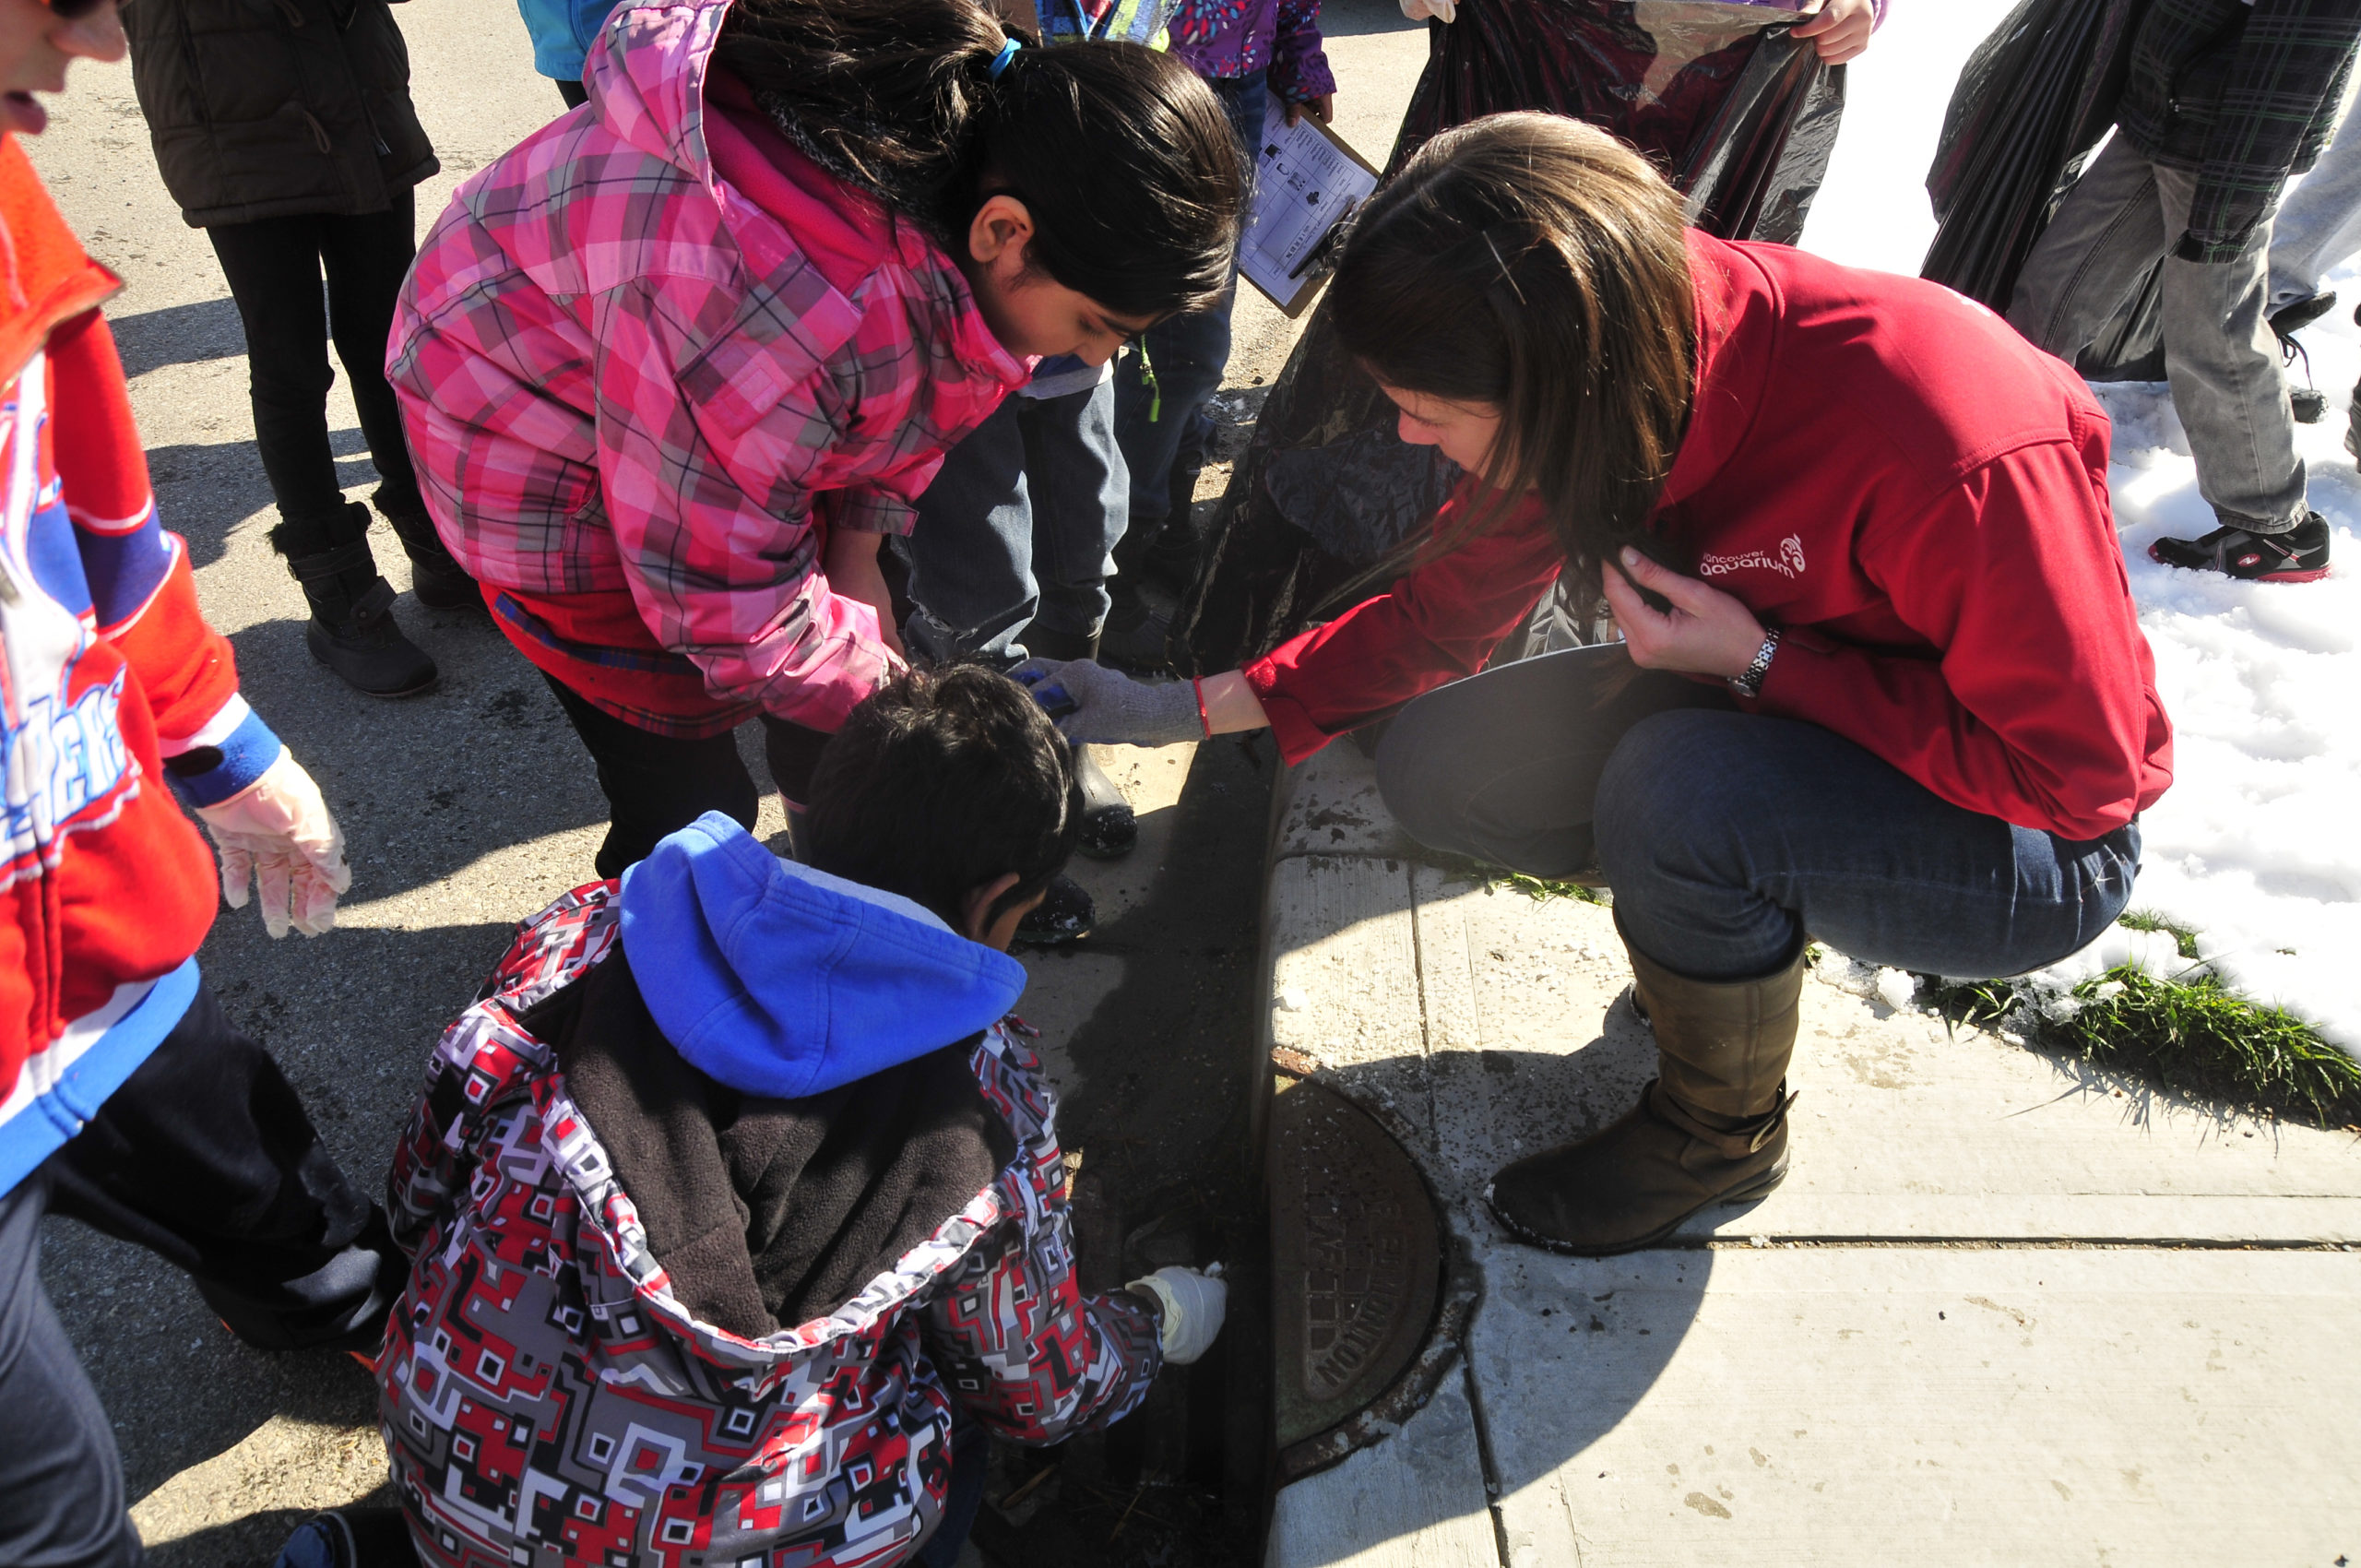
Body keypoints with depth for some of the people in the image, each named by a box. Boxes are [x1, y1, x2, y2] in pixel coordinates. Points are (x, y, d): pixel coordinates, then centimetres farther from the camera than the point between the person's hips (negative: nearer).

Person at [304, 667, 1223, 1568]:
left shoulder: (596, 930, -7)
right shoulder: (987, 1113, -15)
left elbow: (424, 1186, 4)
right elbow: (1041, 1394, 1)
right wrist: (1162, 1321, 22)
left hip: (450, 1473, 3)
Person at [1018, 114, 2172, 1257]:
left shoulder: (1952, 450, -36)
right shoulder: (1608, 385, -15)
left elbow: (2077, 767, -23)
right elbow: (1446, 612, -3)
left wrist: (1761, 662, -29)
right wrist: (1179, 710, -7)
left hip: (2033, 838, -5)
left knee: (1678, 785, -34)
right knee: (1435, 769, -8)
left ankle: (1719, 1134, -4)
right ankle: (1749, 913, 12)